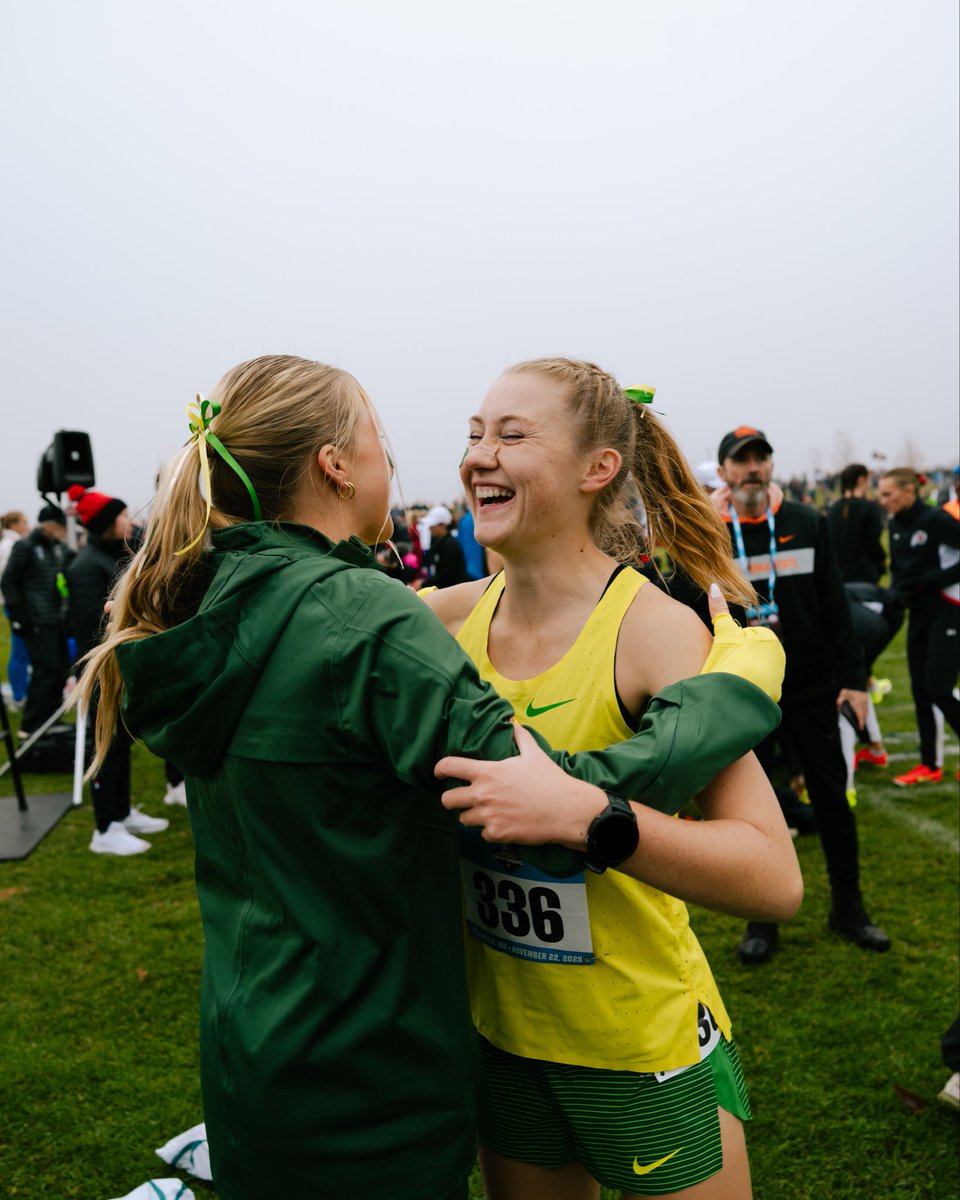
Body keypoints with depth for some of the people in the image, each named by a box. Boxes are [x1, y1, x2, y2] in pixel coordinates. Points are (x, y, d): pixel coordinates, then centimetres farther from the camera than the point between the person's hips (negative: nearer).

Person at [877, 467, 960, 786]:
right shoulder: (895, 525, 5)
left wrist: (933, 579, -21)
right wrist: (897, 592, -4)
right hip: (919, 613, 7)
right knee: (920, 691, 8)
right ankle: (929, 766, 17)